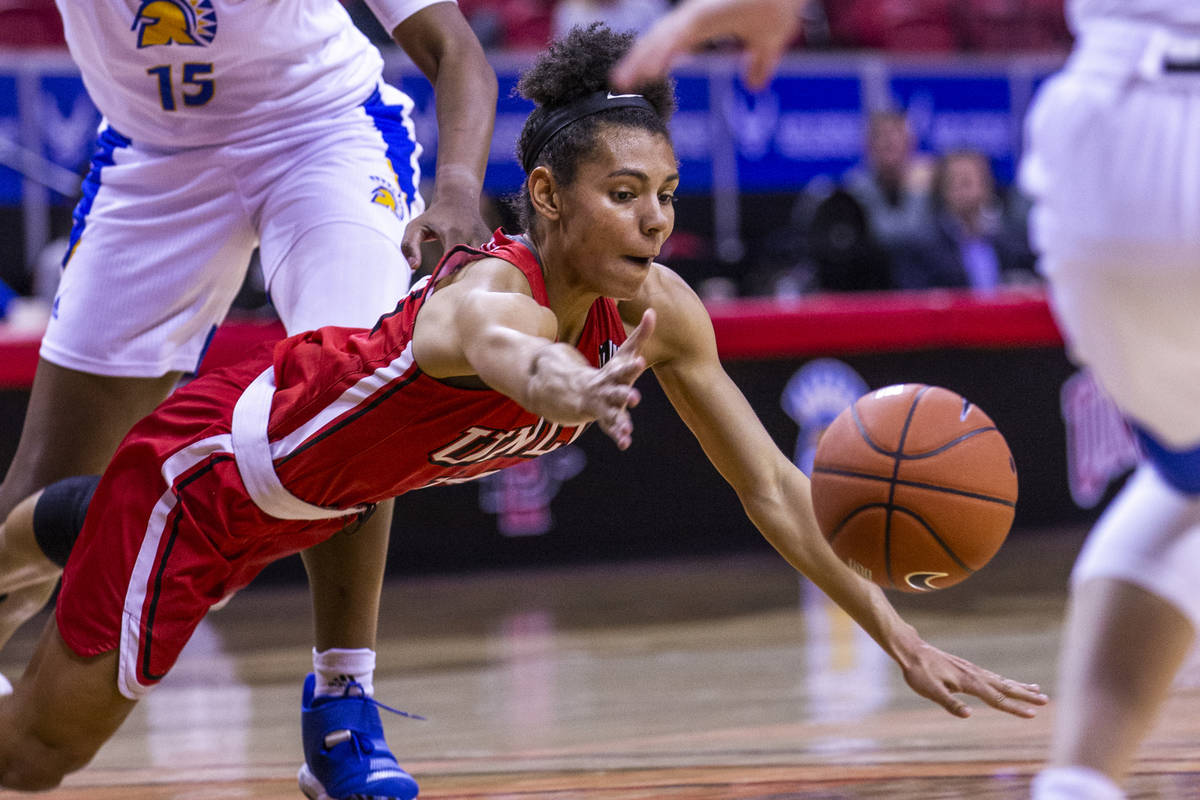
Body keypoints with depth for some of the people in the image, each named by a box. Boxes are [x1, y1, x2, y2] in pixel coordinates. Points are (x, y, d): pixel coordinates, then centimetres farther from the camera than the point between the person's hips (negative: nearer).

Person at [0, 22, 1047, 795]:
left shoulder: (660, 312, -21)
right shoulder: (490, 291, -41)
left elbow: (772, 490, -13)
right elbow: (505, 350, -67)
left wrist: (898, 636, -19)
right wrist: (575, 391, -91)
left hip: (306, 496, 7)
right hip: (206, 462, -7)